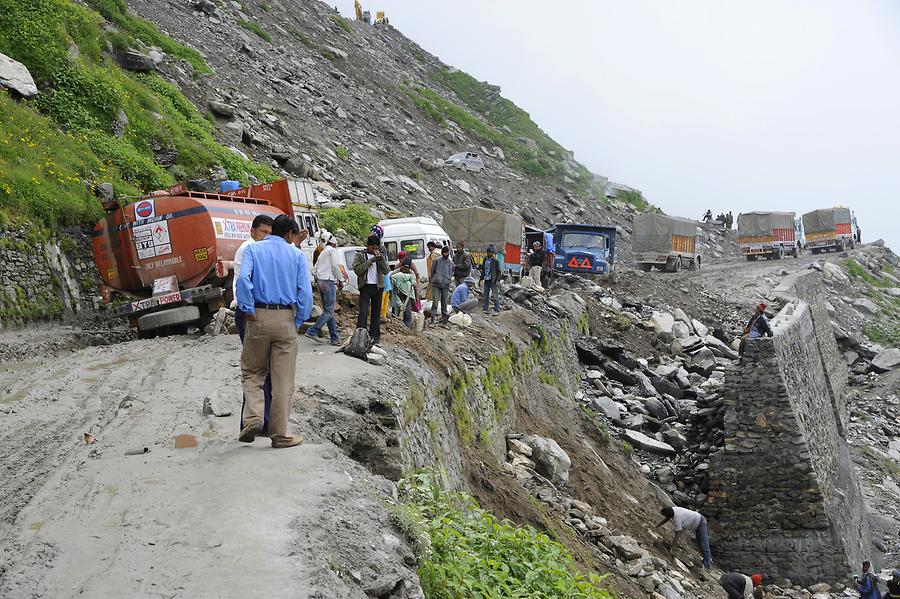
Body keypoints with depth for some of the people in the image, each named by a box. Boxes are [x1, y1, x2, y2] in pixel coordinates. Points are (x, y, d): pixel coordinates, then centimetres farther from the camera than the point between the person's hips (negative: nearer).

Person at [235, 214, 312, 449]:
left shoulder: (253, 249, 5)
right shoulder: (297, 255, 6)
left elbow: (244, 278, -12)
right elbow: (305, 293, -3)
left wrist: (248, 310, -8)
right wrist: (298, 322, 5)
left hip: (259, 316, 0)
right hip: (286, 320, 0)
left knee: (252, 372, 15)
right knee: (283, 380, 5)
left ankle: (253, 417, -5)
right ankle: (280, 434, 10)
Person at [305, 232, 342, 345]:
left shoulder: (322, 253, 23)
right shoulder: (332, 250, -1)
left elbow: (314, 270, 20)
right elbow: (335, 266, -10)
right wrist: (340, 280, -2)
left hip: (321, 282, 9)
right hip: (329, 282, -9)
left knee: (328, 310, 8)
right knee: (329, 311, -10)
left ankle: (335, 338, 8)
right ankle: (313, 331, -17)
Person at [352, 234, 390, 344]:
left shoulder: (381, 256, 13)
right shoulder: (359, 255, 3)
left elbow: (386, 271, 3)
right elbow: (357, 269, -11)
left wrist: (382, 259, -13)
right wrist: (371, 261, -15)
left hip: (378, 287, 4)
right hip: (365, 287, -4)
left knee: (376, 313, 7)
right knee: (363, 312, -11)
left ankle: (374, 336, 12)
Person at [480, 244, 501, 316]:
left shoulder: (495, 261, -3)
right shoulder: (485, 260, 12)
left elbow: (498, 271, -4)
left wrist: (498, 280, -12)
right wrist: (482, 278, 12)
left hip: (493, 280, -6)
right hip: (486, 280, 6)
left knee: (495, 296, -4)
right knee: (486, 295, 9)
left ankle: (497, 310, -2)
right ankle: (485, 309, 15)